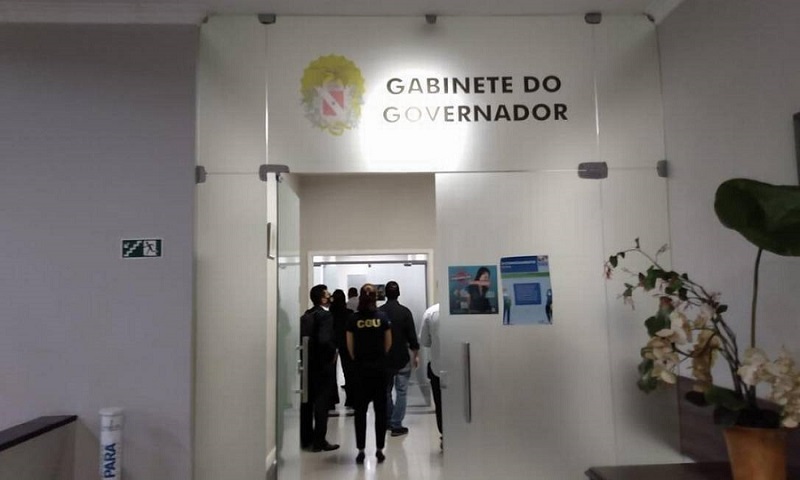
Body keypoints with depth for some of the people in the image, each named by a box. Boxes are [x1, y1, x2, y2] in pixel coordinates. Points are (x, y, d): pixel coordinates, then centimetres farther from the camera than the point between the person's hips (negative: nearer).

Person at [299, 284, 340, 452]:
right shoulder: (325, 316, -16)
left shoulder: (306, 315, 7)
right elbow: (324, 340, -28)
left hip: (308, 364, 8)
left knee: (307, 402, 14)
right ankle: (319, 441, 7)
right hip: (322, 365, -7)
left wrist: (307, 354, 13)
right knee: (322, 403, 1)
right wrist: (333, 353, -13)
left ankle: (306, 438, 24)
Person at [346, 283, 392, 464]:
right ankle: (379, 449, 11)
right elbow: (388, 343, 0)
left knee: (360, 409, 8)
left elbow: (350, 345, -2)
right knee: (380, 409, 8)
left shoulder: (353, 319, -6)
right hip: (379, 367, 0)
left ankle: (361, 450, 10)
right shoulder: (382, 317, -5)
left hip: (360, 368, 0)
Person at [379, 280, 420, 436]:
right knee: (401, 391, 2)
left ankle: (388, 420, 26)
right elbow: (412, 336, -10)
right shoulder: (404, 312, -10)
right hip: (402, 359, -3)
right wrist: (416, 354, 2)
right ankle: (396, 425, 0)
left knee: (386, 390, 18)